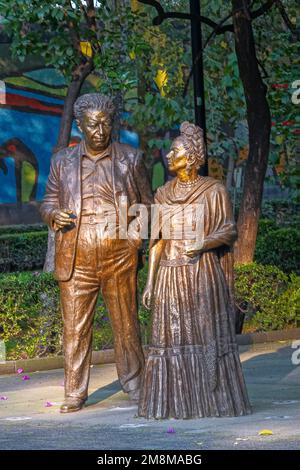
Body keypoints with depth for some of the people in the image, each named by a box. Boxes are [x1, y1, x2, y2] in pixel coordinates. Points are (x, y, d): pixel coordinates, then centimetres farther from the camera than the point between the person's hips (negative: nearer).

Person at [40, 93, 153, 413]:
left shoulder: (130, 159, 9)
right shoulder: (62, 162, 11)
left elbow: (146, 203, 13)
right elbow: (48, 203, 15)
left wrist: (138, 230, -2)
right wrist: (54, 215, -7)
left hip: (119, 257, -1)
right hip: (76, 259, 1)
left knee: (126, 323, 4)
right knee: (74, 326, 0)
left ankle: (135, 385, 16)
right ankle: (74, 393, 7)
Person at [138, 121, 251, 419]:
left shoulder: (213, 191, -1)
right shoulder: (163, 195, 11)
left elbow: (229, 230, -2)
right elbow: (157, 241, 11)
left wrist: (204, 242, -21)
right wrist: (150, 282, 6)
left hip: (204, 274, -4)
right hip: (170, 276, 4)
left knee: (207, 335, -3)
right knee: (172, 337, 2)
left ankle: (212, 399, 4)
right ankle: (175, 402, 7)